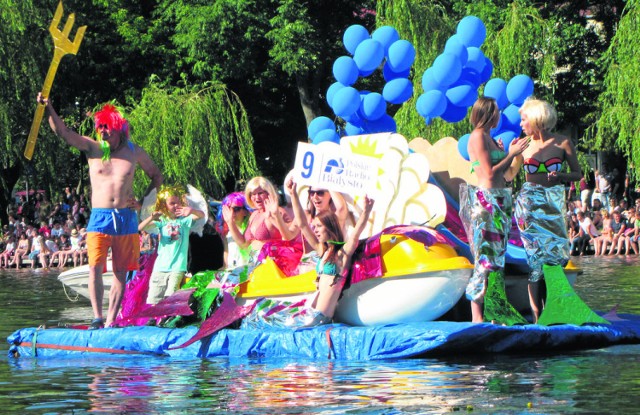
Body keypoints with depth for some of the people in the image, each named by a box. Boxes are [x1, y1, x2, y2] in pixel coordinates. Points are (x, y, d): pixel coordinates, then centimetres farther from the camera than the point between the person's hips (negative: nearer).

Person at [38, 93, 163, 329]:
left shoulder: (134, 152, 5)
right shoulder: (93, 148, 2)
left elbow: (157, 176, 19)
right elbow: (63, 132, -11)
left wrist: (143, 201, 6)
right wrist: (49, 109, -27)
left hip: (126, 218, 1)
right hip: (99, 217, -1)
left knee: (121, 273, 2)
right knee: (95, 269, -14)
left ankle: (111, 321, 6)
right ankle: (97, 318, -11)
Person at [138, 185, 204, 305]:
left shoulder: (184, 220, 2)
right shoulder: (162, 220, 6)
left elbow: (201, 215, -14)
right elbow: (140, 228, -1)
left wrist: (191, 210, -37)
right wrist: (151, 218, -21)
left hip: (177, 267, -2)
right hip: (160, 267, 2)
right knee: (153, 300, 2)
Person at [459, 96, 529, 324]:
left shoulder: (488, 137, 18)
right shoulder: (477, 137, -10)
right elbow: (489, 172, -16)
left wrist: (512, 154, 12)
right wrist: (512, 154, -9)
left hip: (499, 200, 10)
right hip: (486, 199, -10)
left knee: (496, 254, 8)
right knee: (486, 255, -9)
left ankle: (494, 310, 11)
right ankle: (477, 316, -8)